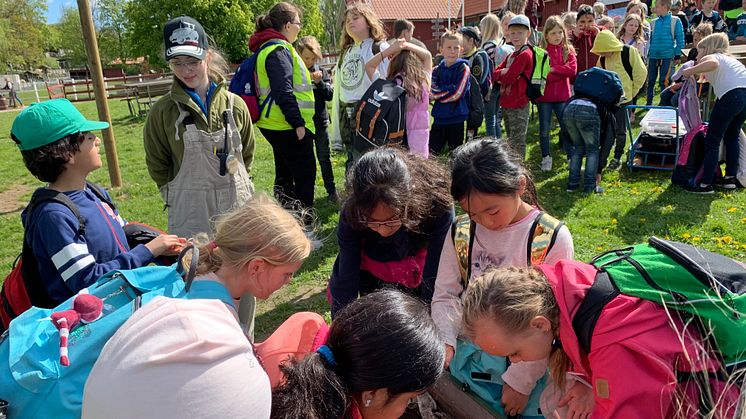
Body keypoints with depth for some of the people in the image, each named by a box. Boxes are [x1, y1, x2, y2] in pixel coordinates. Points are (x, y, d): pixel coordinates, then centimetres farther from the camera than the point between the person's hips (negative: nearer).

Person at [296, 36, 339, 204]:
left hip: (320, 121, 2)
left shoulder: (321, 72, 2)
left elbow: (329, 95, -2)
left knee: (324, 158, 10)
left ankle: (331, 190, 20)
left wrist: (319, 82, -17)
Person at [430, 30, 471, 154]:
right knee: (432, 150, 7)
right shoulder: (437, 70, 5)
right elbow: (430, 92, -5)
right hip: (439, 117, 3)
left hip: (456, 117, -3)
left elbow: (457, 93, -16)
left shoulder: (463, 68, -6)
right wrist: (448, 90, -19)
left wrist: (438, 93, -10)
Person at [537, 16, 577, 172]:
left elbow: (573, 70, -11)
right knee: (544, 129, 8)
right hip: (544, 96, -2)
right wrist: (562, 72, -14)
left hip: (562, 96, 2)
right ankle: (546, 158, 22)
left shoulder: (568, 50, 4)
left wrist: (553, 69, -15)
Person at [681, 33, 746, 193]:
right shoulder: (728, 58, 34)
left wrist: (690, 71, -4)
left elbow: (713, 64, -17)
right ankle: (730, 177, 28)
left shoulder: (710, 57, 10)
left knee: (712, 141, -1)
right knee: (732, 137, 24)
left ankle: (706, 184, -2)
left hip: (731, 95, -8)